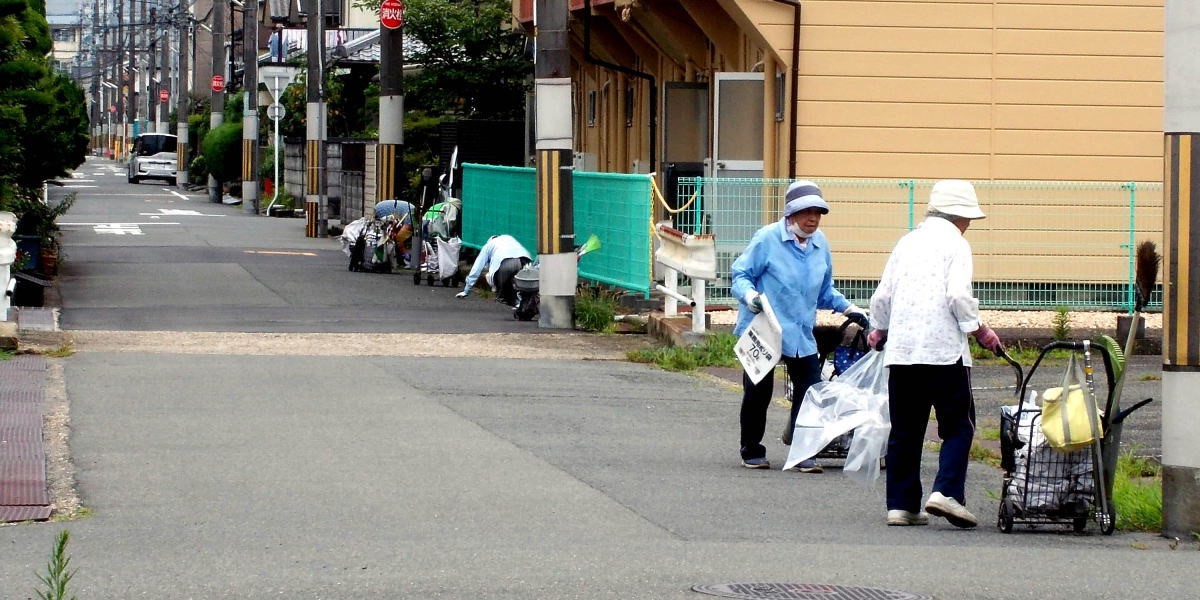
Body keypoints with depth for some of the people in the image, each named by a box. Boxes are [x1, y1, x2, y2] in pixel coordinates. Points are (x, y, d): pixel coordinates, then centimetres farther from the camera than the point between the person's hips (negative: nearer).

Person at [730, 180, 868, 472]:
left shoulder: (820, 244, 9)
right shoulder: (767, 239, -10)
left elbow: (824, 291, 21)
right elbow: (740, 274, -8)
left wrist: (848, 308, 10)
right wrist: (749, 295, -27)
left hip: (801, 334, 5)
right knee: (758, 393, 6)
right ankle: (752, 451, 21)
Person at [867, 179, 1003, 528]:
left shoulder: (907, 242, 16)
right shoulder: (955, 244, -1)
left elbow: (882, 296, 18)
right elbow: (959, 295, -14)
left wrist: (878, 330, 35)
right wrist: (981, 332, -3)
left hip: (901, 351, 6)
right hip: (944, 348, -6)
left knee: (905, 430, 10)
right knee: (958, 426, 0)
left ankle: (901, 505, 8)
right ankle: (946, 491, -17)